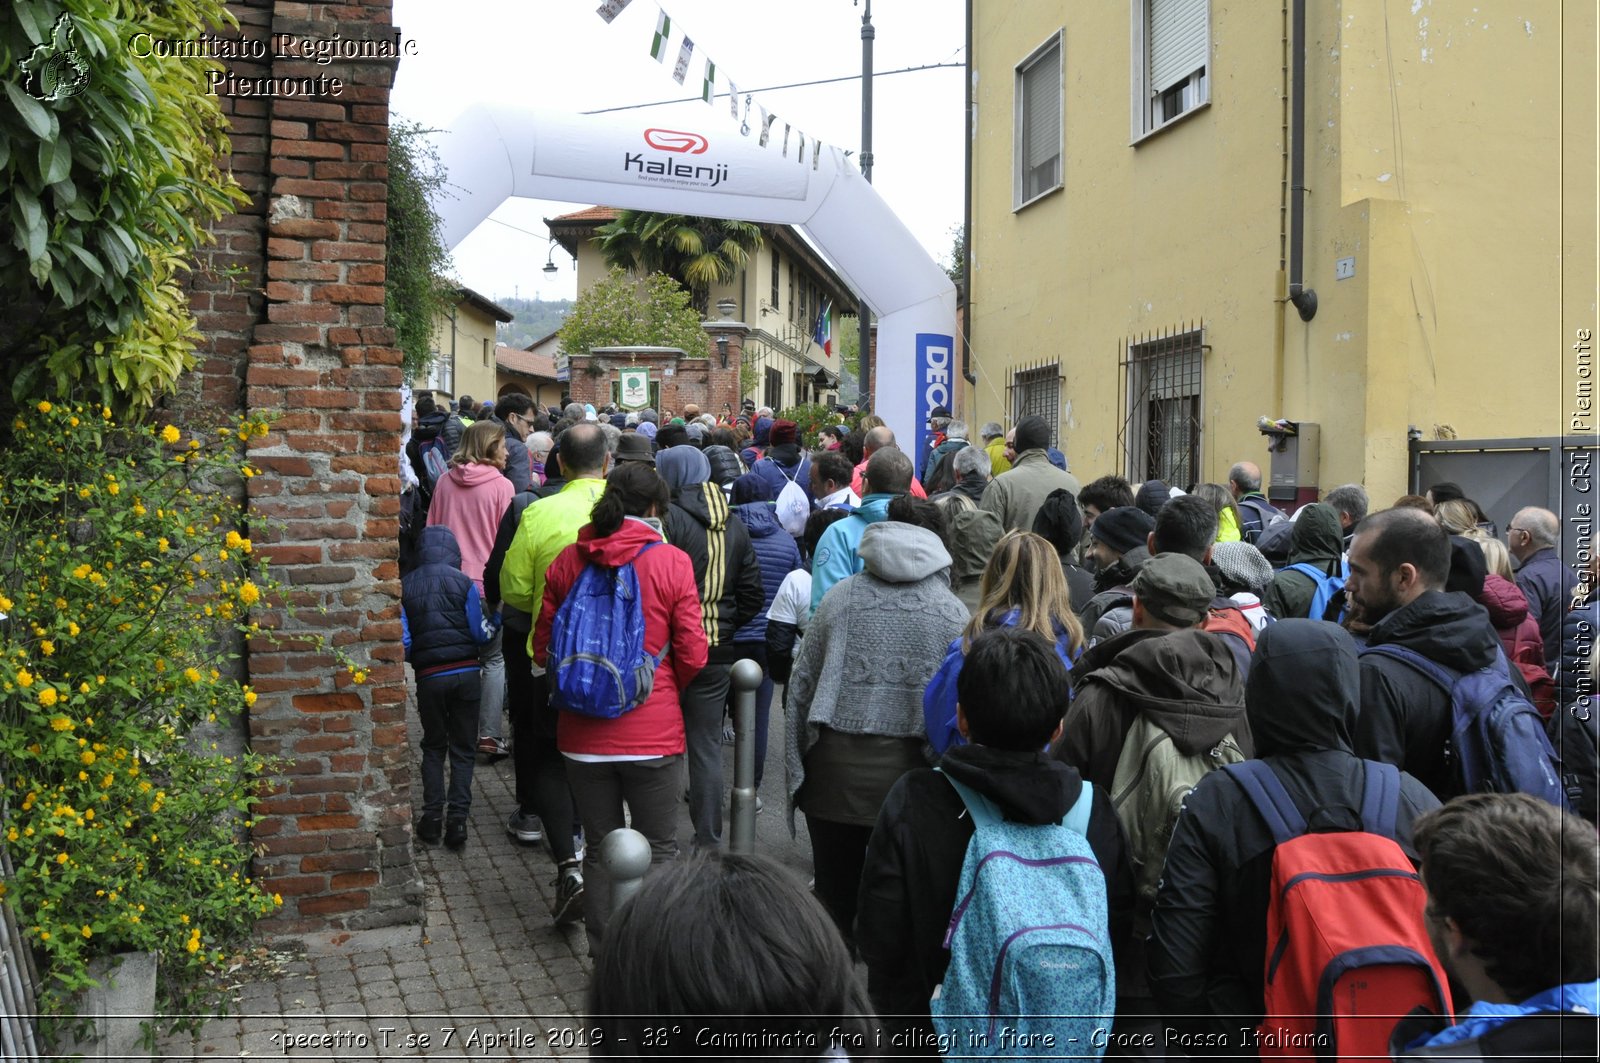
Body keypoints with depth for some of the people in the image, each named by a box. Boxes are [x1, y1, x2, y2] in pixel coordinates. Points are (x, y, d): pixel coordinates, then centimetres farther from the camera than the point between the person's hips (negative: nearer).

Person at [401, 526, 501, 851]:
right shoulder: (463, 583, -3)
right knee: (462, 750, 8)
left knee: (433, 747, 17)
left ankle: (432, 818, 11)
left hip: (429, 677, 1)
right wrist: (496, 622, 16)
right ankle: (456, 820, 1)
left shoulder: (404, 587, 2)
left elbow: (403, 642, -2)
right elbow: (480, 634, -3)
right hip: (466, 674, -1)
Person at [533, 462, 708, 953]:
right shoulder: (671, 562, -10)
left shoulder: (568, 561, -1)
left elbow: (543, 648, 5)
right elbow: (692, 656, -8)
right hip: (653, 733, -3)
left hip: (583, 733, 3)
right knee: (658, 851, 10)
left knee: (599, 850, 16)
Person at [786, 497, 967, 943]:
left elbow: (801, 684, 4)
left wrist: (796, 766, 11)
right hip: (911, 772, 0)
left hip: (836, 772, 1)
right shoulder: (953, 611, 1)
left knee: (836, 894, 12)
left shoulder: (841, 596, 3)